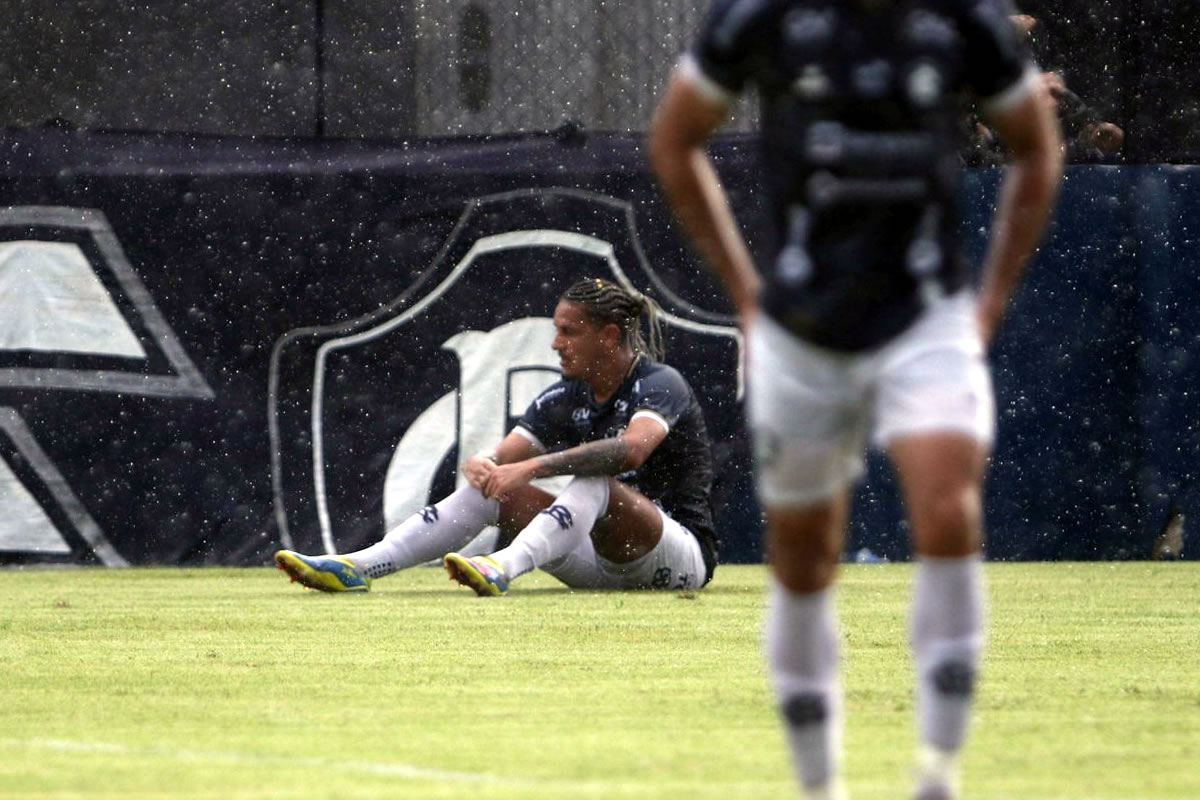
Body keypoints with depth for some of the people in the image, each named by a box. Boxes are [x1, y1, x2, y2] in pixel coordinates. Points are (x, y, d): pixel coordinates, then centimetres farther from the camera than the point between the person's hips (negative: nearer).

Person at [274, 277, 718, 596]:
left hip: (685, 552, -7)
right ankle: (357, 568, -17)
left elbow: (631, 449, -34)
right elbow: (501, 458, 2)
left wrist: (533, 466, -39)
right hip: (604, 565, 7)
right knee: (489, 484, -5)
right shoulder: (564, 398, 10)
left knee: (594, 479, -34)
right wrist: (481, 466, -24)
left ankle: (502, 570, -57)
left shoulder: (660, 384, -13)